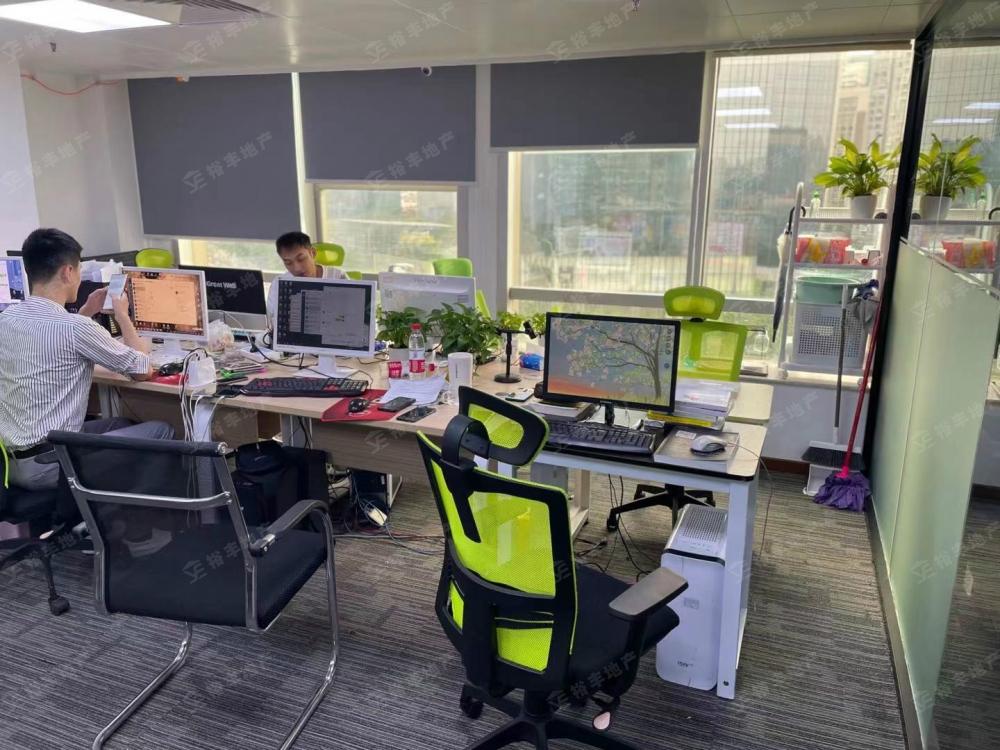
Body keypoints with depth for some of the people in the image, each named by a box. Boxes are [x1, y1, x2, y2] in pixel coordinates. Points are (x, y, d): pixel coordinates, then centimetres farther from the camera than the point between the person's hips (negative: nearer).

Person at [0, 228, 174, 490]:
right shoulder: (75, 328, -21)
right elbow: (144, 370, -8)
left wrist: (86, 312, 21)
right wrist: (122, 315, 5)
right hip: (48, 464, -8)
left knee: (122, 424, 25)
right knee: (162, 431, 4)